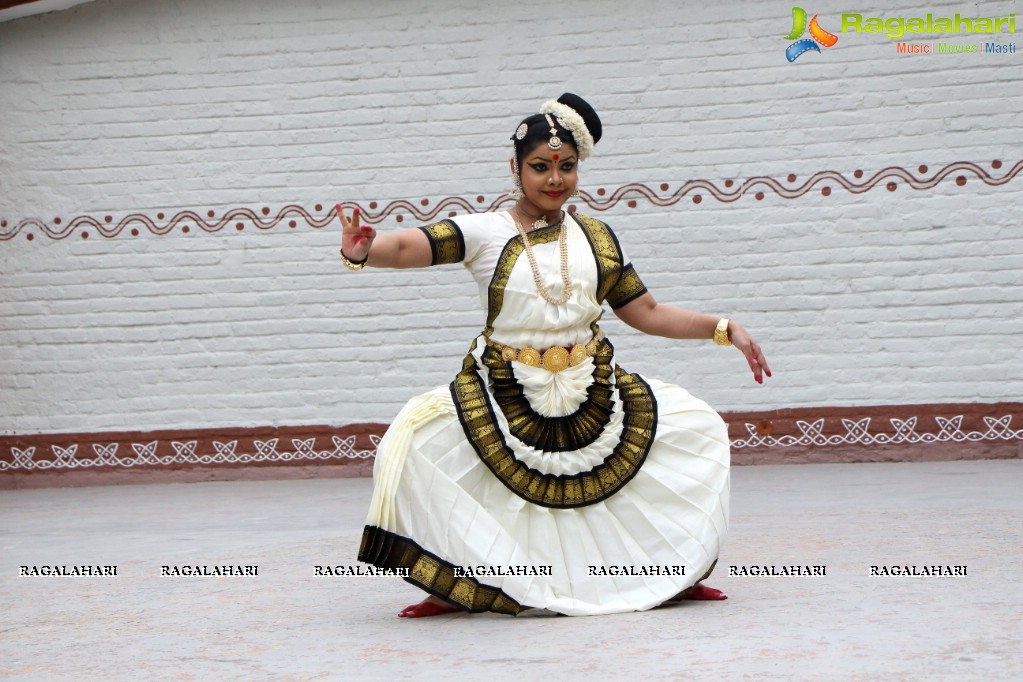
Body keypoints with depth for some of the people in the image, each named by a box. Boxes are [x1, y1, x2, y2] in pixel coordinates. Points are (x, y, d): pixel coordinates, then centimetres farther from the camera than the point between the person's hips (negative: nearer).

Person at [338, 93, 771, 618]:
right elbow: (412, 246, -22)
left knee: (699, 426, -1)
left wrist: (724, 329, 4)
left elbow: (646, 313, 12)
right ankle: (455, 586, -9)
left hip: (594, 392, 4)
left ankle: (679, 574, 15)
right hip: (505, 395, -4)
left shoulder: (595, 237, 7)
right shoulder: (484, 233, -5)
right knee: (415, 441, -25)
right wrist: (361, 253, -43)